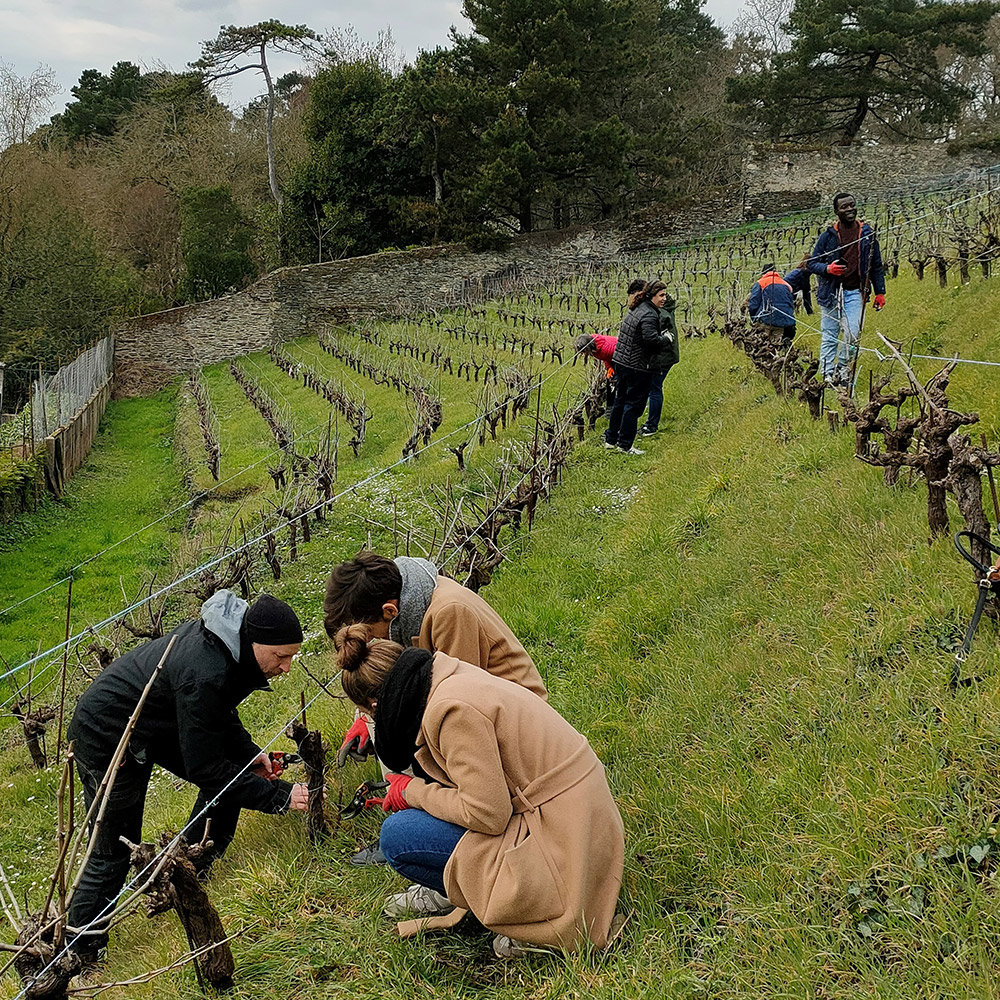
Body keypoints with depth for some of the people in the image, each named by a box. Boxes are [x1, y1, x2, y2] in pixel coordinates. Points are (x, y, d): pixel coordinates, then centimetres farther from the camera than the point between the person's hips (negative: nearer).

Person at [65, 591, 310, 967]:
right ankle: (78, 956, 17)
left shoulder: (230, 637, -10)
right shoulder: (203, 675, -38)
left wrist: (249, 753, 0)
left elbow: (219, 711, 11)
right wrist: (279, 795, -26)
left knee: (234, 771, 5)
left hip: (155, 720, 9)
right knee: (114, 854, 0)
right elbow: (204, 769, -29)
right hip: (107, 738, -9)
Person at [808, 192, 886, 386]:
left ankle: (843, 370, 7)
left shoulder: (867, 234, 7)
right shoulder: (828, 236, 1)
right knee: (829, 337, 2)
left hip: (855, 292, 1)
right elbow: (812, 263, 5)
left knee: (852, 335, -11)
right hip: (830, 292, -1)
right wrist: (827, 269, -16)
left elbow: (876, 266, 14)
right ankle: (828, 375, 10)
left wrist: (880, 292, 11)